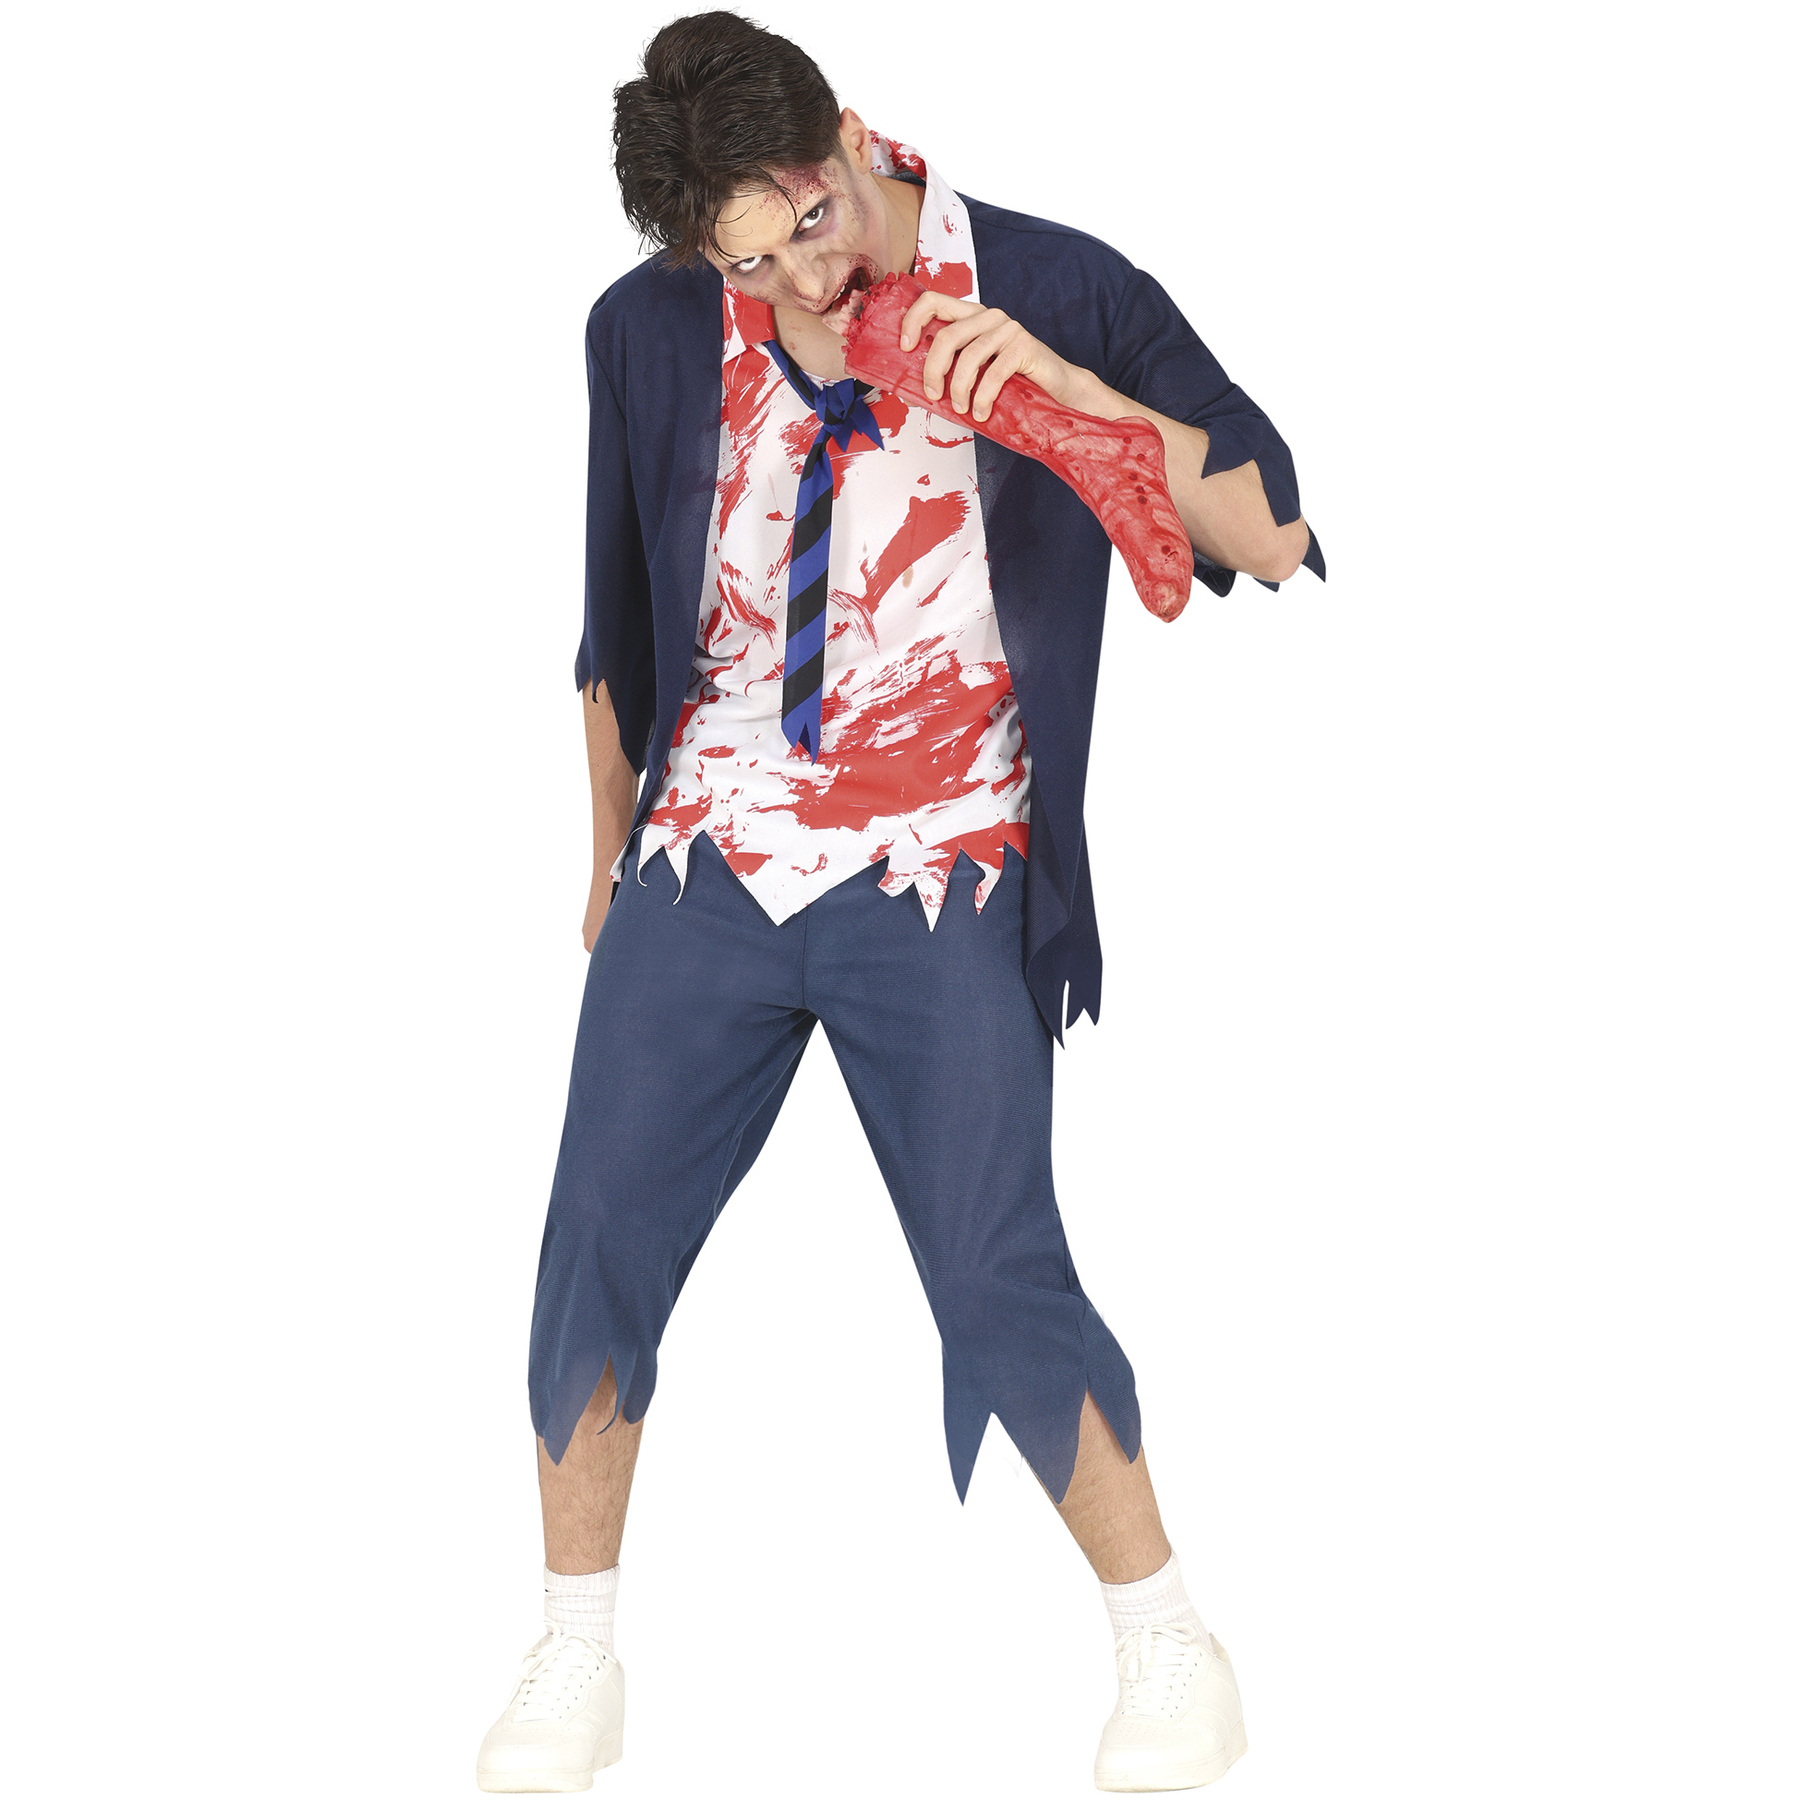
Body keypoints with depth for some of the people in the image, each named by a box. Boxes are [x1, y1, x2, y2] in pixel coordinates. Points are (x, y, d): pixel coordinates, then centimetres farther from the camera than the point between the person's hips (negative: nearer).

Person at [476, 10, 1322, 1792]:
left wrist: (1057, 384, -24)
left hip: (936, 880, -3)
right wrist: (613, 854, 21)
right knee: (596, 1252, 2)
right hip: (706, 860, 3)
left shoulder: (1056, 294, -8)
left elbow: (1271, 533, -13)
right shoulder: (652, 331, 0)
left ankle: (1173, 1652, 14)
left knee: (1000, 1286, -6)